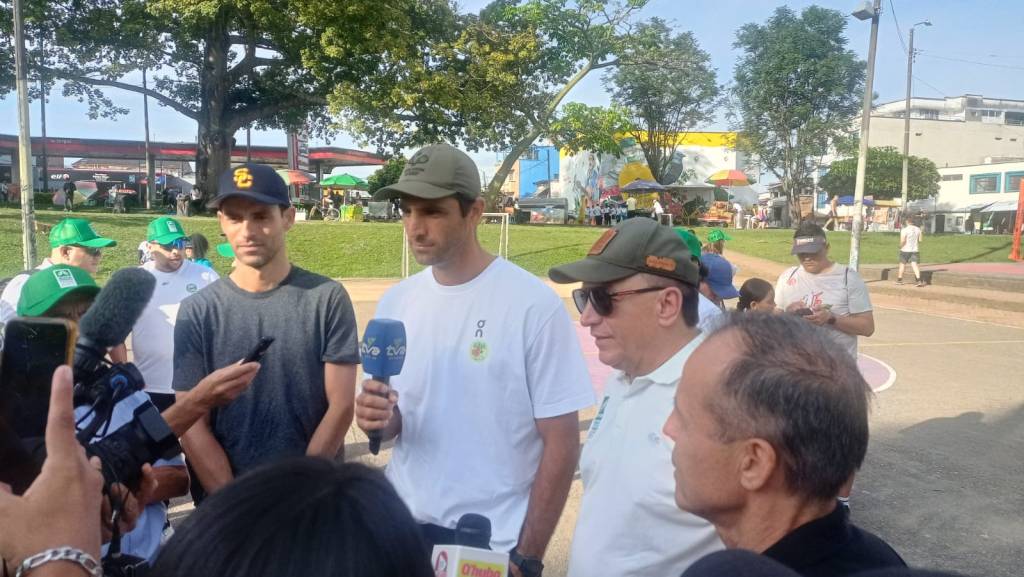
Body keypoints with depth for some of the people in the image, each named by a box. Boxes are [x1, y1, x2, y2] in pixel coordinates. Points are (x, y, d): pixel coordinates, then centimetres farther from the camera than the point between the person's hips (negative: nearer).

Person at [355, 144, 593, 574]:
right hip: (402, 525, 5)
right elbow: (397, 421, 8)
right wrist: (381, 418, -14)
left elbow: (561, 443, -12)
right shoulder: (396, 302, 0)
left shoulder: (534, 304, -16)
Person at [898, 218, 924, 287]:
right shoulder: (918, 229, 4)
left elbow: (902, 241, -19)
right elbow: (920, 240, 6)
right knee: (914, 264, -4)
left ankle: (899, 279, 21)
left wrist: (901, 246, -1)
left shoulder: (904, 230, -13)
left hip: (905, 250, -3)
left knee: (902, 264, 12)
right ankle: (919, 280, -18)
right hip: (915, 250, 3)